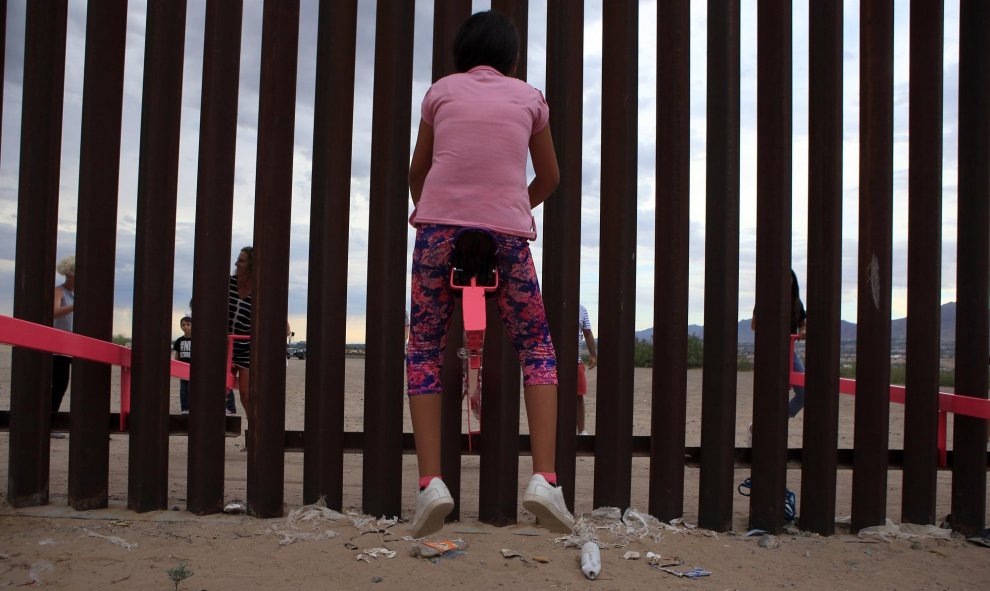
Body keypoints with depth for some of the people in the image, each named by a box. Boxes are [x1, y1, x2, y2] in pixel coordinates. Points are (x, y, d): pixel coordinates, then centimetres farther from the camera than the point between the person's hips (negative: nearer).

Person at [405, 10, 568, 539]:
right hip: (507, 232, 0)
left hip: (440, 226, 0)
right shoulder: (529, 97, 16)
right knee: (537, 349, 13)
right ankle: (543, 479, 0)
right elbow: (549, 177, 25)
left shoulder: (441, 91, 16)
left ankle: (431, 481, -4)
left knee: (423, 350, 10)